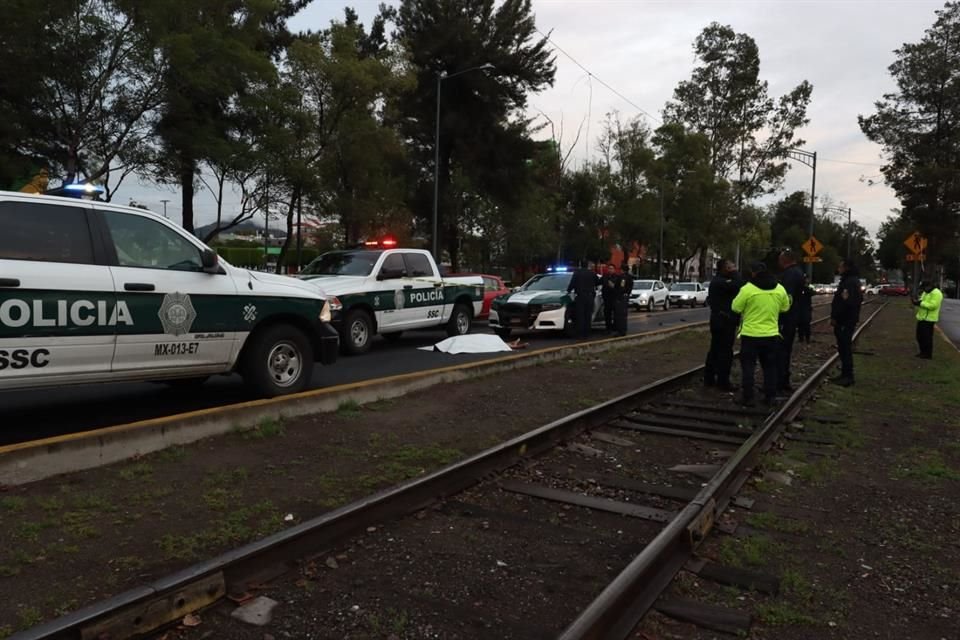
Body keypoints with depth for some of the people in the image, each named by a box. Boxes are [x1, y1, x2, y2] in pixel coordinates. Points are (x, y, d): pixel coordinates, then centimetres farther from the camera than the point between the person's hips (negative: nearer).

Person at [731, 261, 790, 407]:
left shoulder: (747, 289, -14)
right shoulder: (780, 289, 2)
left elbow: (735, 308, -7)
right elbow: (785, 308, 13)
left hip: (750, 334, -4)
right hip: (771, 334, 4)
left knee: (748, 367, 5)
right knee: (770, 367, 15)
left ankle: (748, 398, 4)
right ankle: (770, 397, 18)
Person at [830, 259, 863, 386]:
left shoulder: (851, 282, -16)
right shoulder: (846, 281, 16)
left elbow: (846, 302, -24)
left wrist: (835, 317, -19)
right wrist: (834, 317, 13)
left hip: (846, 321, -10)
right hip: (843, 320, 10)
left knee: (845, 347, -7)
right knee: (843, 347, 14)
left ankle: (848, 376, -4)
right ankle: (845, 374, 21)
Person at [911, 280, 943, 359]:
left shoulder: (936, 293, -15)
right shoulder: (925, 293, 15)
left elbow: (933, 305, -26)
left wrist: (920, 303, -25)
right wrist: (917, 301, -2)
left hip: (929, 319, -9)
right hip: (921, 318, 9)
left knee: (927, 337, -4)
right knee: (920, 336, 14)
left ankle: (928, 354, 5)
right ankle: (923, 352, 25)